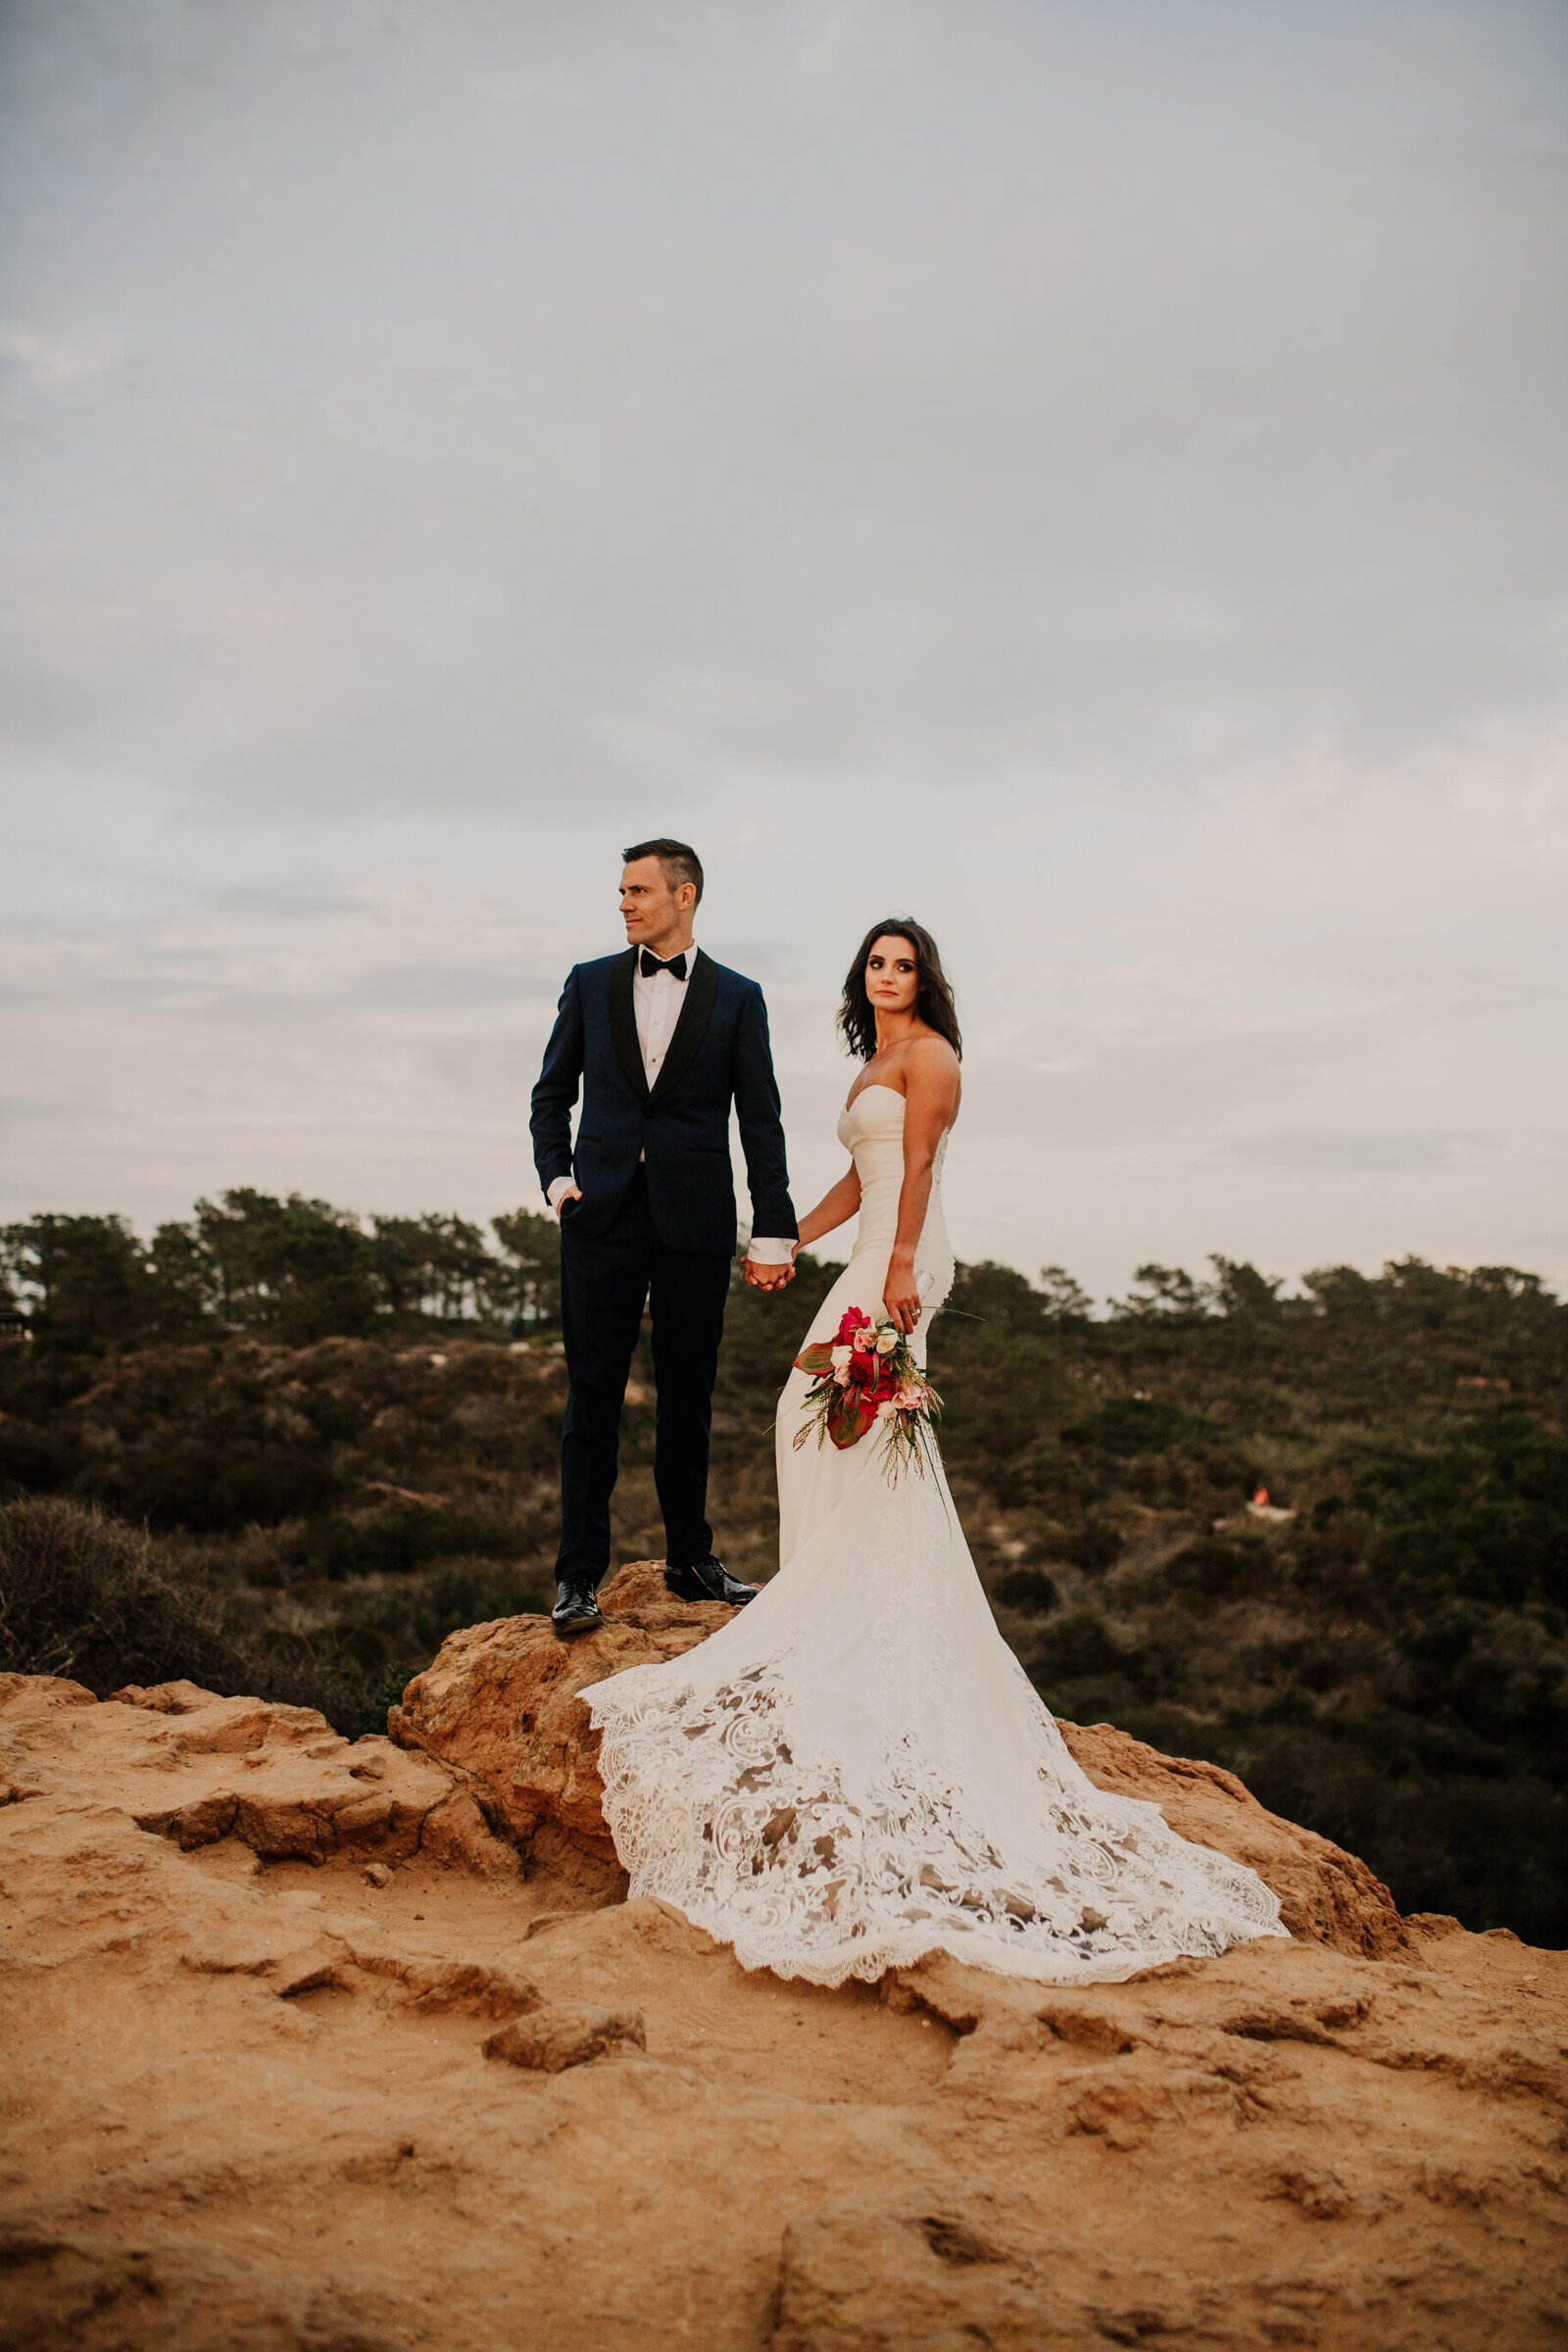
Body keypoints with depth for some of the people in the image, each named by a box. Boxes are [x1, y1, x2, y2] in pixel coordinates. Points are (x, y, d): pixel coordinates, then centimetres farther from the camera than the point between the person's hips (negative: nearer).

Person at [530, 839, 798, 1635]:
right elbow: (553, 1092, 14)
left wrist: (774, 1232, -2)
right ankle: (579, 1575, 7)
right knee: (593, 1394, 2)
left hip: (696, 1224, 0)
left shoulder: (737, 998, 4)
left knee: (688, 1394, 9)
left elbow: (760, 1122, 3)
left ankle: (690, 1560, 22)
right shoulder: (589, 982, 9)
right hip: (602, 1216, 1)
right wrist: (555, 1176, -1)